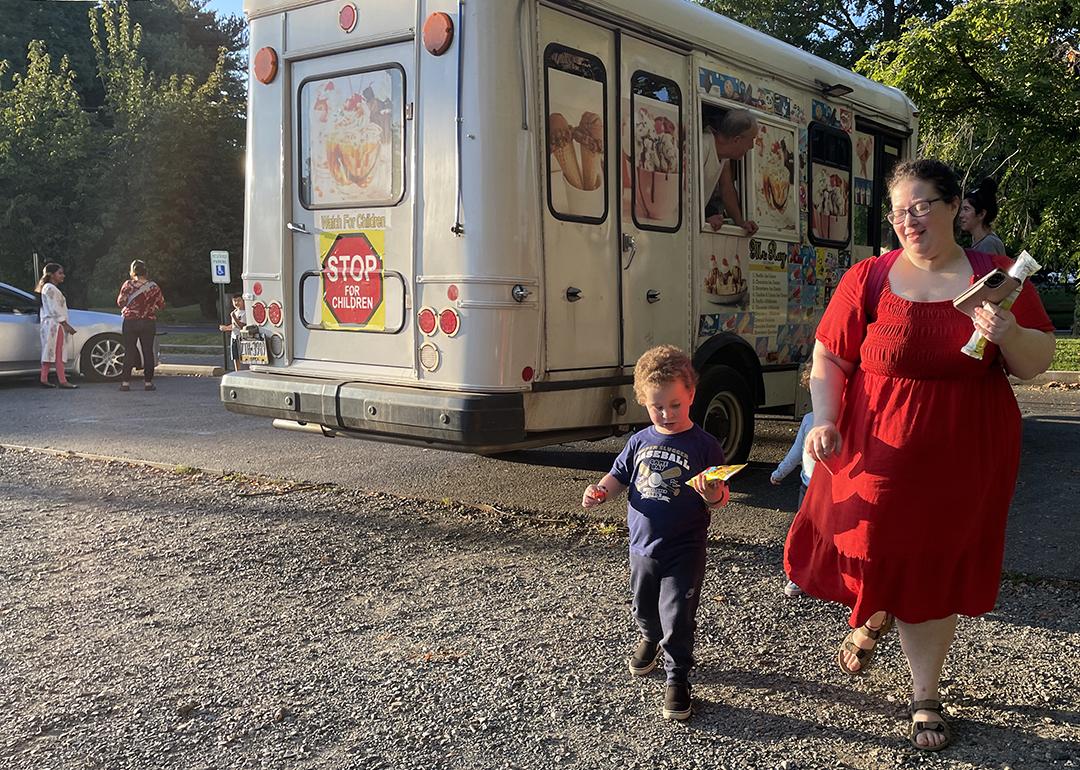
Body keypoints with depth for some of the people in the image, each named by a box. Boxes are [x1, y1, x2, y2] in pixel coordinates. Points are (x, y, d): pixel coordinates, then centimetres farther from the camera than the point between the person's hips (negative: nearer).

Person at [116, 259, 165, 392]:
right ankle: (148, 382, 4)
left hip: (130, 322, -1)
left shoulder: (128, 284, -6)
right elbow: (161, 304, 3)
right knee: (148, 352, 5)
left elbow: (120, 301, -8)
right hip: (149, 322, 1)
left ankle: (125, 382, 2)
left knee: (129, 352, 4)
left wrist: (125, 307, 13)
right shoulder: (153, 286, -2)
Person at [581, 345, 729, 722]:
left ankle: (678, 678, 14)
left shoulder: (703, 445, -11)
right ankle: (650, 639, 53)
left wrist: (712, 496, -34)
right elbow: (619, 476, 10)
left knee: (677, 617, -3)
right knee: (644, 608, 23)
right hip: (642, 546, 5)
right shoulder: (640, 442, 1)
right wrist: (600, 490, -10)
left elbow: (721, 495, -11)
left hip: (684, 550, -5)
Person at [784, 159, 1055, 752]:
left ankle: (925, 699, 30)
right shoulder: (867, 279, -1)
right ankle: (874, 618, 47)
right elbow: (828, 357, 2)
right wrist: (824, 420, -13)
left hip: (964, 459, 1)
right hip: (880, 453, 0)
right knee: (878, 557, 8)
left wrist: (1010, 335, -18)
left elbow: (1037, 365, 3)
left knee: (938, 574, 10)